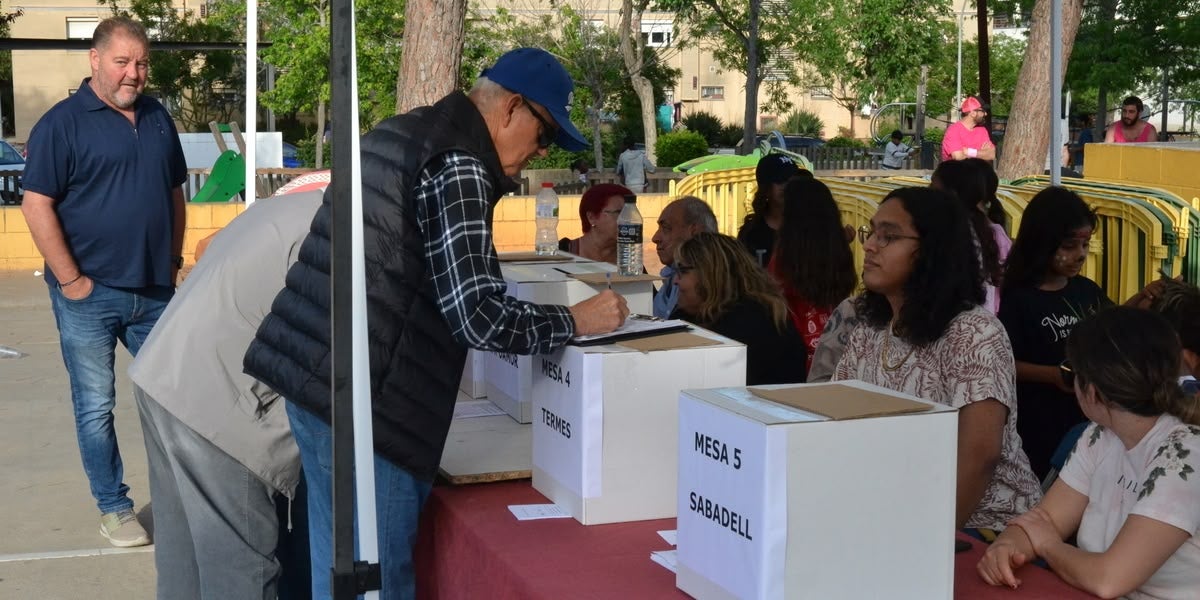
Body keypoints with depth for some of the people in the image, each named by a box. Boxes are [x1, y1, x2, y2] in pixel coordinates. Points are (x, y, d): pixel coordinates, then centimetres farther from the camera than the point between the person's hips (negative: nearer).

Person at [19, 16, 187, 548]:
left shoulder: (157, 118, 9)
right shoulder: (62, 123, -8)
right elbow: (36, 205, -12)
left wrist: (173, 259, 11)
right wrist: (71, 280, -13)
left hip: (155, 291, 5)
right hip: (90, 295, -5)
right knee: (95, 407, 4)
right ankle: (113, 509, 16)